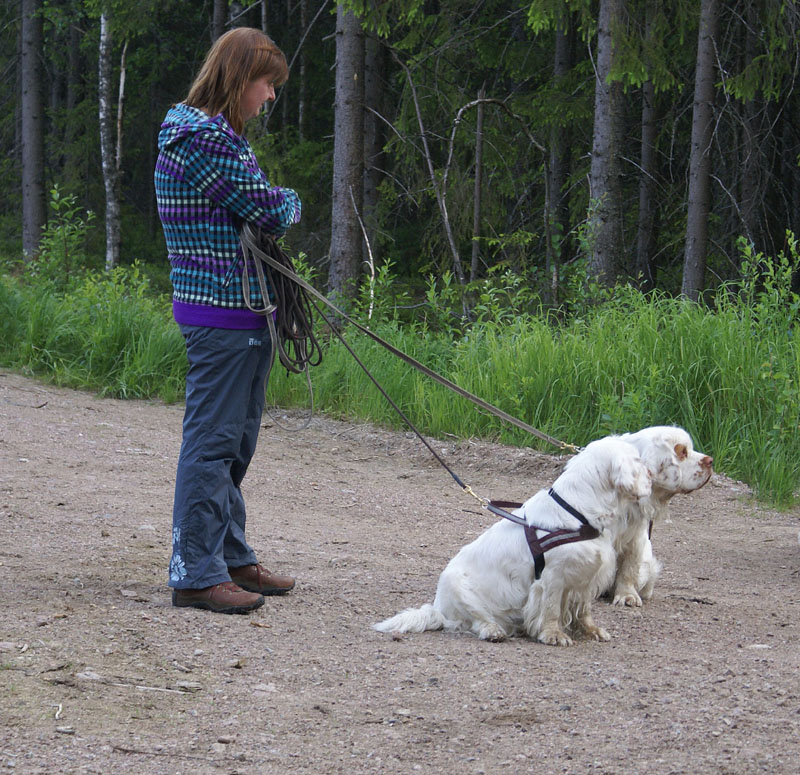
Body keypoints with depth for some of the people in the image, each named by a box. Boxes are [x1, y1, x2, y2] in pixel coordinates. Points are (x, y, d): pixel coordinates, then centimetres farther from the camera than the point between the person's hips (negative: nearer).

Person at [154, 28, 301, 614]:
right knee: (213, 440, -7)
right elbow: (271, 212, -16)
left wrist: (277, 205, 0)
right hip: (222, 312, -11)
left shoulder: (221, 134, 18)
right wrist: (291, 201, 5)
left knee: (235, 443, 16)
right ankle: (197, 573, -4)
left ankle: (230, 557, 25)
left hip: (246, 311, 11)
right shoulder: (202, 138, -17)